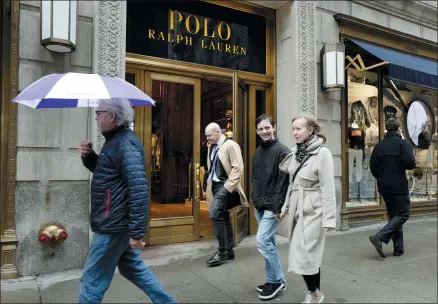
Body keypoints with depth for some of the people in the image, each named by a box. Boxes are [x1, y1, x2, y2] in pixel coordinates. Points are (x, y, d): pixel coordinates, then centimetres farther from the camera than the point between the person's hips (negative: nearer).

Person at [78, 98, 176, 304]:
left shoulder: (125, 143, -20)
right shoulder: (115, 140, 13)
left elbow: (138, 189, -26)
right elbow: (105, 173, 25)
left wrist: (137, 232, -26)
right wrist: (89, 156, 5)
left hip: (114, 226, -10)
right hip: (117, 223, 10)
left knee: (92, 280, 4)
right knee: (133, 268, 21)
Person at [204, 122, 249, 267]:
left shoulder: (230, 145, -11)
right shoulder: (211, 146, 12)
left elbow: (238, 168, -16)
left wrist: (228, 186, -20)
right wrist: (209, 182, 13)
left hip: (225, 185, -8)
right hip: (215, 185, 8)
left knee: (215, 213, -19)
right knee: (223, 217, 12)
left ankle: (222, 251, -7)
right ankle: (229, 251, 23)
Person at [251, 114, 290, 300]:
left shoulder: (282, 151, -11)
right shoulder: (257, 152, 12)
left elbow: (283, 182, -16)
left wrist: (277, 207, -18)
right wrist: (255, 199, 10)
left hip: (272, 207, -8)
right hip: (259, 206, 8)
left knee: (262, 241, -10)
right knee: (269, 242, 13)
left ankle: (276, 280, 9)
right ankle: (276, 280, 26)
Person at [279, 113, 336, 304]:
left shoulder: (322, 153, -12)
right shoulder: (295, 153, 7)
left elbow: (328, 188, -14)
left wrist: (328, 218, -16)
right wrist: (285, 208, 18)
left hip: (312, 211, -6)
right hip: (297, 210, 6)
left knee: (304, 256, -1)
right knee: (308, 255, 13)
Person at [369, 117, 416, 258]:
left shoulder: (379, 145, 6)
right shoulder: (403, 143, -9)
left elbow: (373, 166, 4)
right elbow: (410, 164, -18)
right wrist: (410, 163, 5)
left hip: (384, 186, 6)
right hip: (398, 185, -6)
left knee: (393, 215, 15)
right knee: (403, 214, 3)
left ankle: (398, 248, 18)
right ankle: (380, 237, -13)